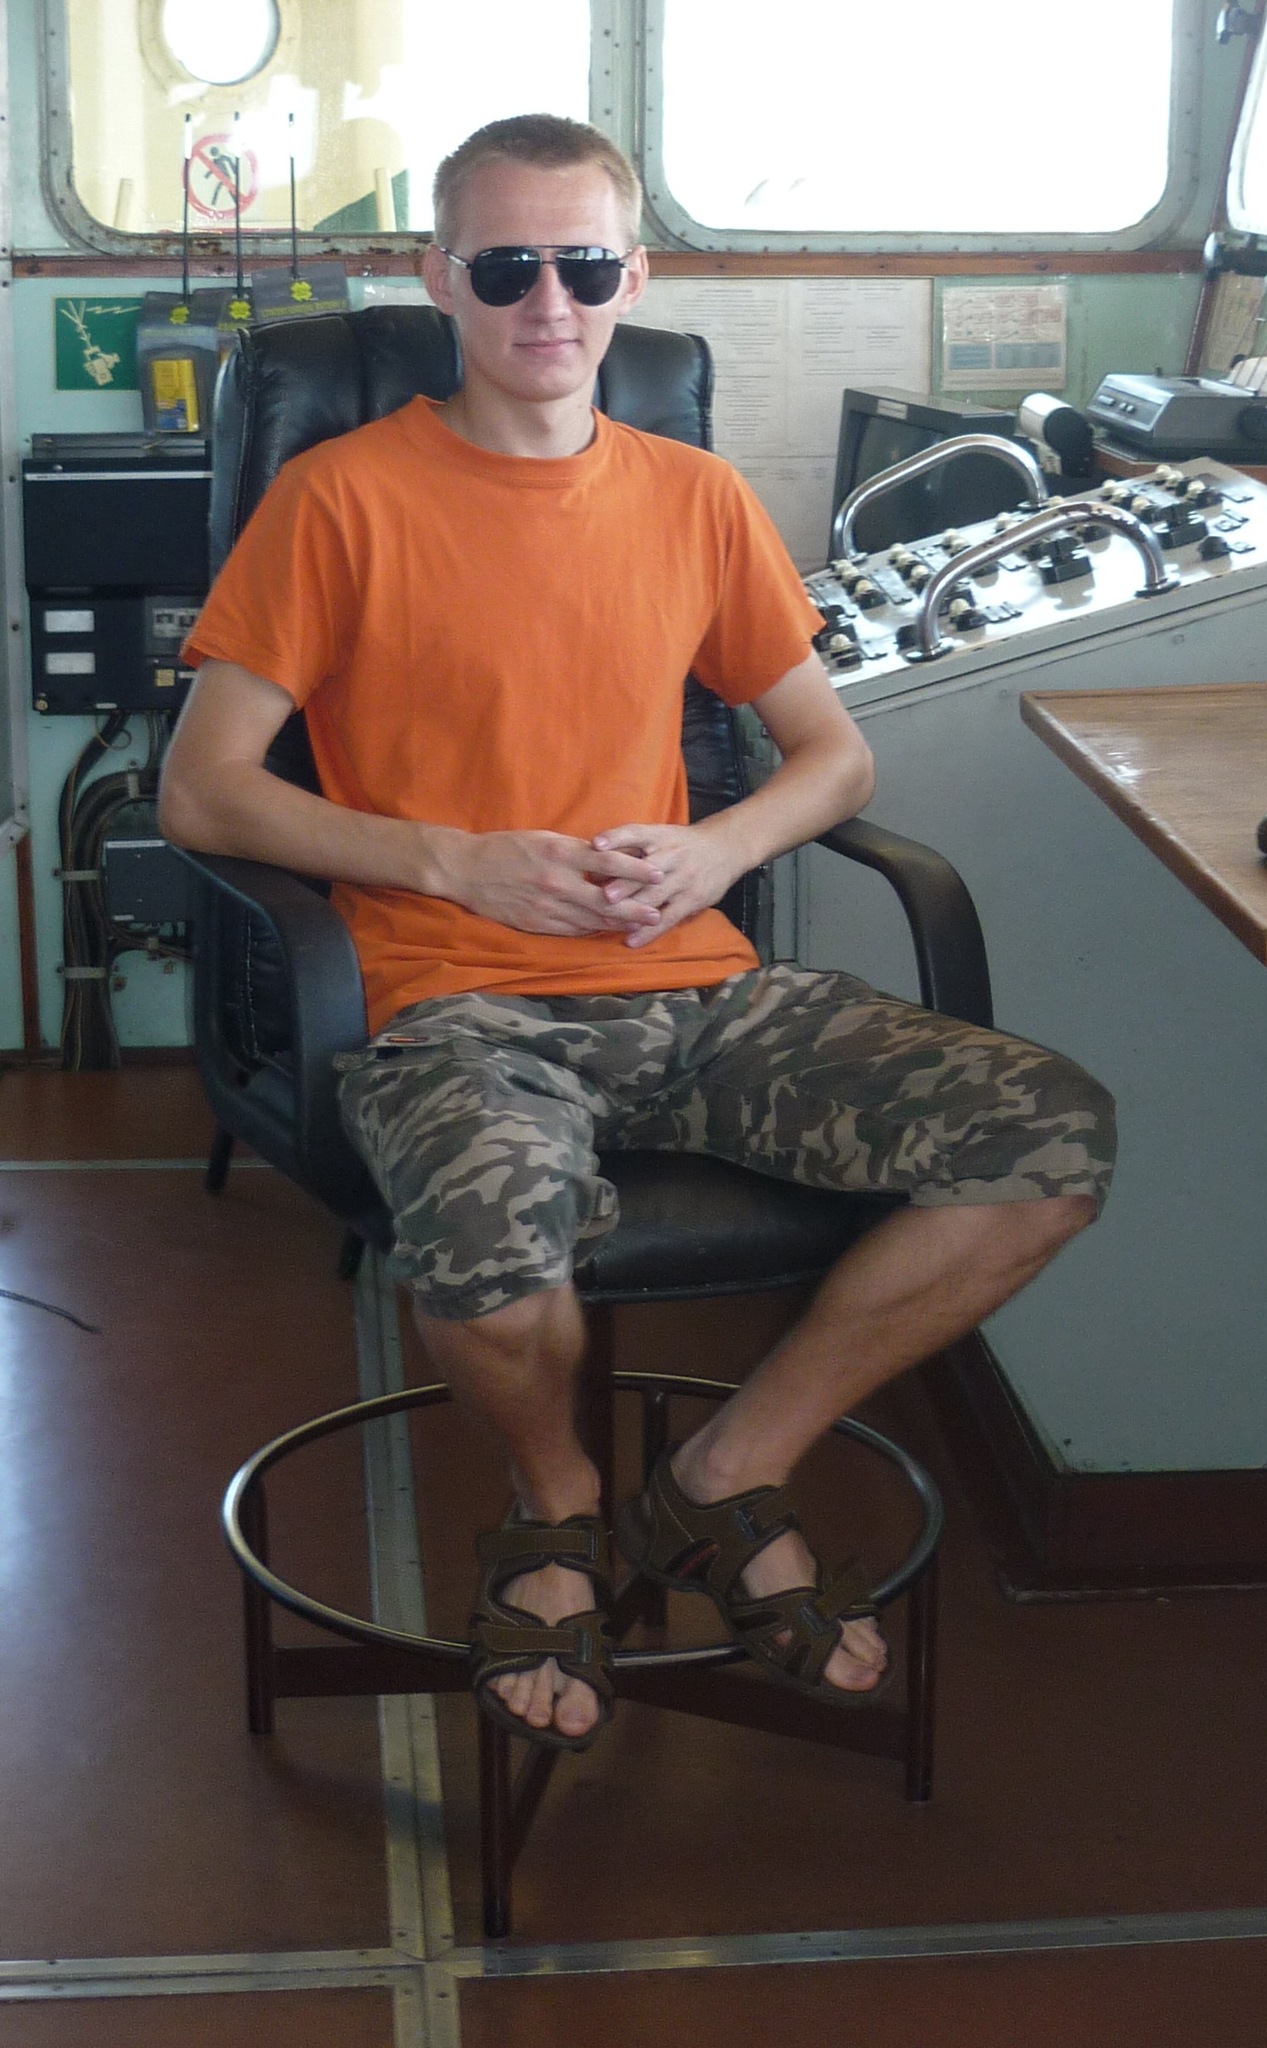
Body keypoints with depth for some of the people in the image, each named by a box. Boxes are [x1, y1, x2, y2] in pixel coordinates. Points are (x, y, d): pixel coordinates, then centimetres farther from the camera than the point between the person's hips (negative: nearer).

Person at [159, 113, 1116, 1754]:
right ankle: (559, 1508, 2)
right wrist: (463, 862, -14)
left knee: (1057, 1133, -15)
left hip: (688, 987, 5)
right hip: (458, 1003, -4)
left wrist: (712, 851, -5)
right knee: (490, 1260, -39)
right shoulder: (343, 497, 0)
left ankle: (729, 1480, 2)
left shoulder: (696, 499, 13)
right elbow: (200, 791, -3)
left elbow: (835, 755, 18)